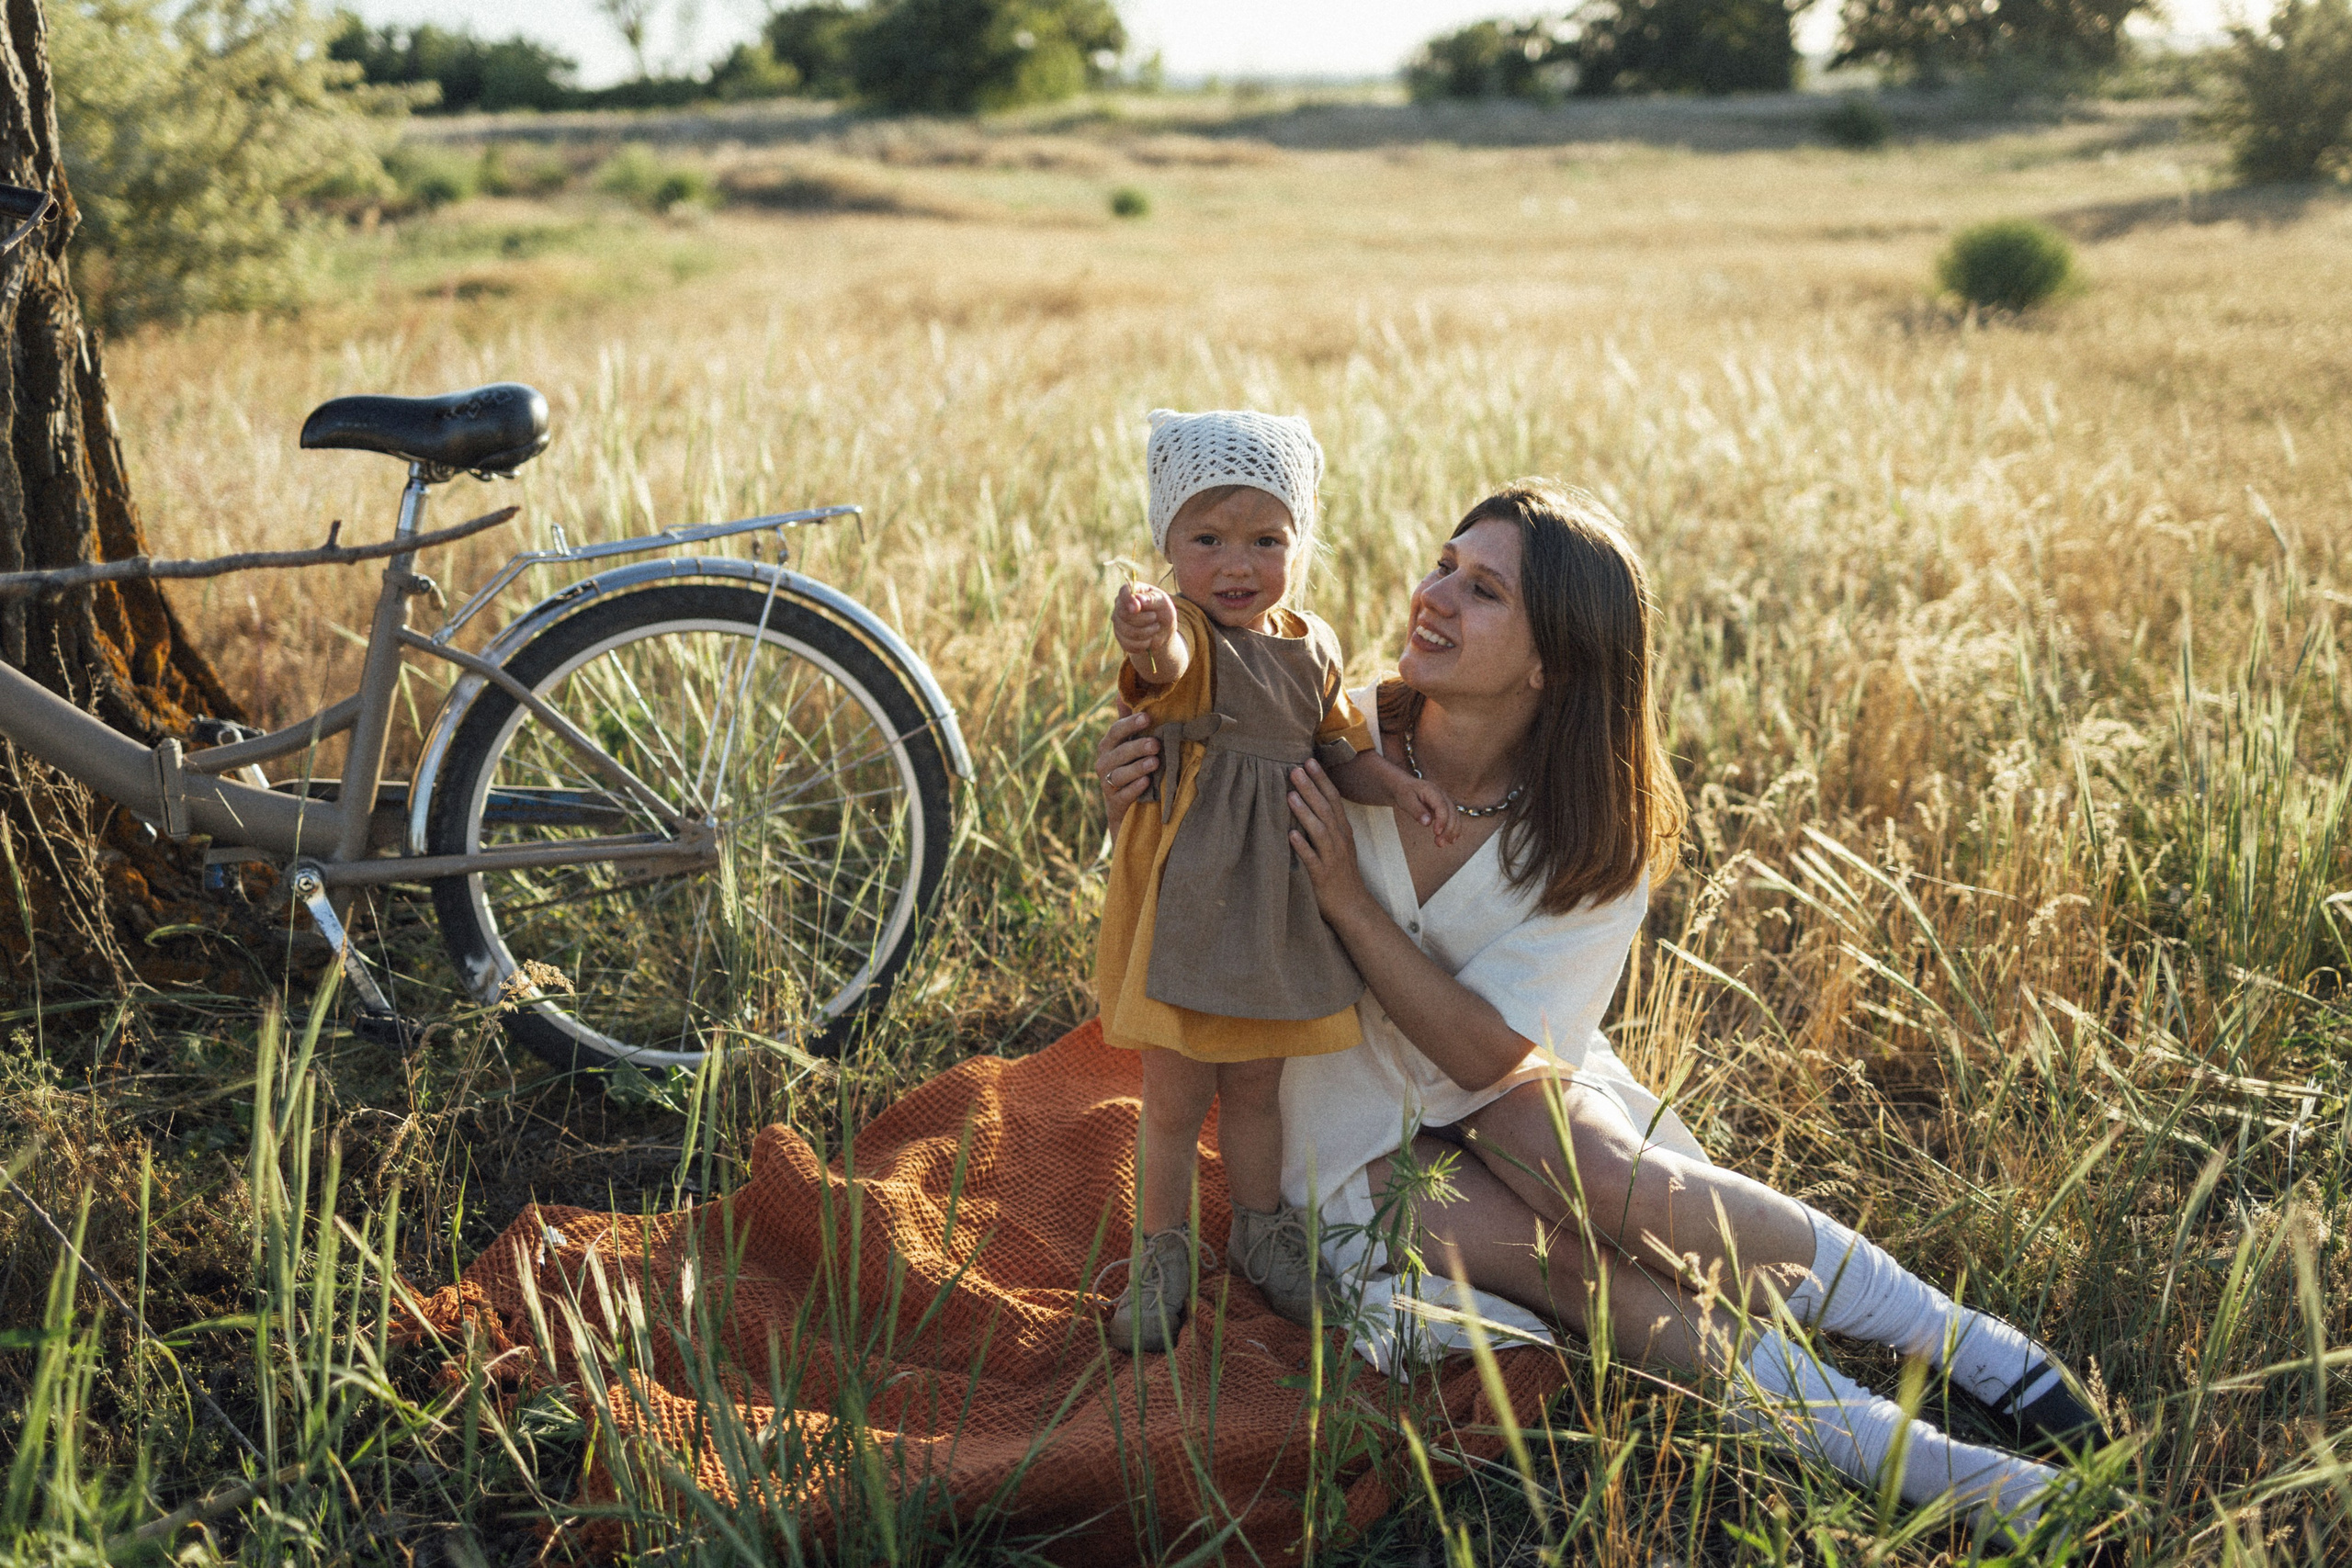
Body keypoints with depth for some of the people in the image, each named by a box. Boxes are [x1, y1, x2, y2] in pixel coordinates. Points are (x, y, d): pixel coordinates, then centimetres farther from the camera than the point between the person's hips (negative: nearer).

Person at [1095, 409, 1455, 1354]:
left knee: (1254, 1088, 20)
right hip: (1184, 902, -5)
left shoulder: (1312, 647, 3)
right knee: (1174, 1097, 6)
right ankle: (1160, 1260, 23)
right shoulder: (1185, 636, -17)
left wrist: (1395, 785, -4)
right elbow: (1172, 666, -43)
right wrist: (1152, 644, -67)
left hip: (1277, 905, 5)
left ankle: (1261, 1236, 39)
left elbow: (1337, 750, 15)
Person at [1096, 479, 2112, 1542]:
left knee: (1593, 1169, -33)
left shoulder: (1599, 842, -16)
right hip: (1358, 1131, -1)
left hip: (1504, 1096, 1)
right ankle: (1910, 1461, -25)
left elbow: (1483, 1052, -17)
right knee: (1570, 1262, -27)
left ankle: (1958, 1340, -20)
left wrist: (1348, 898, -29)